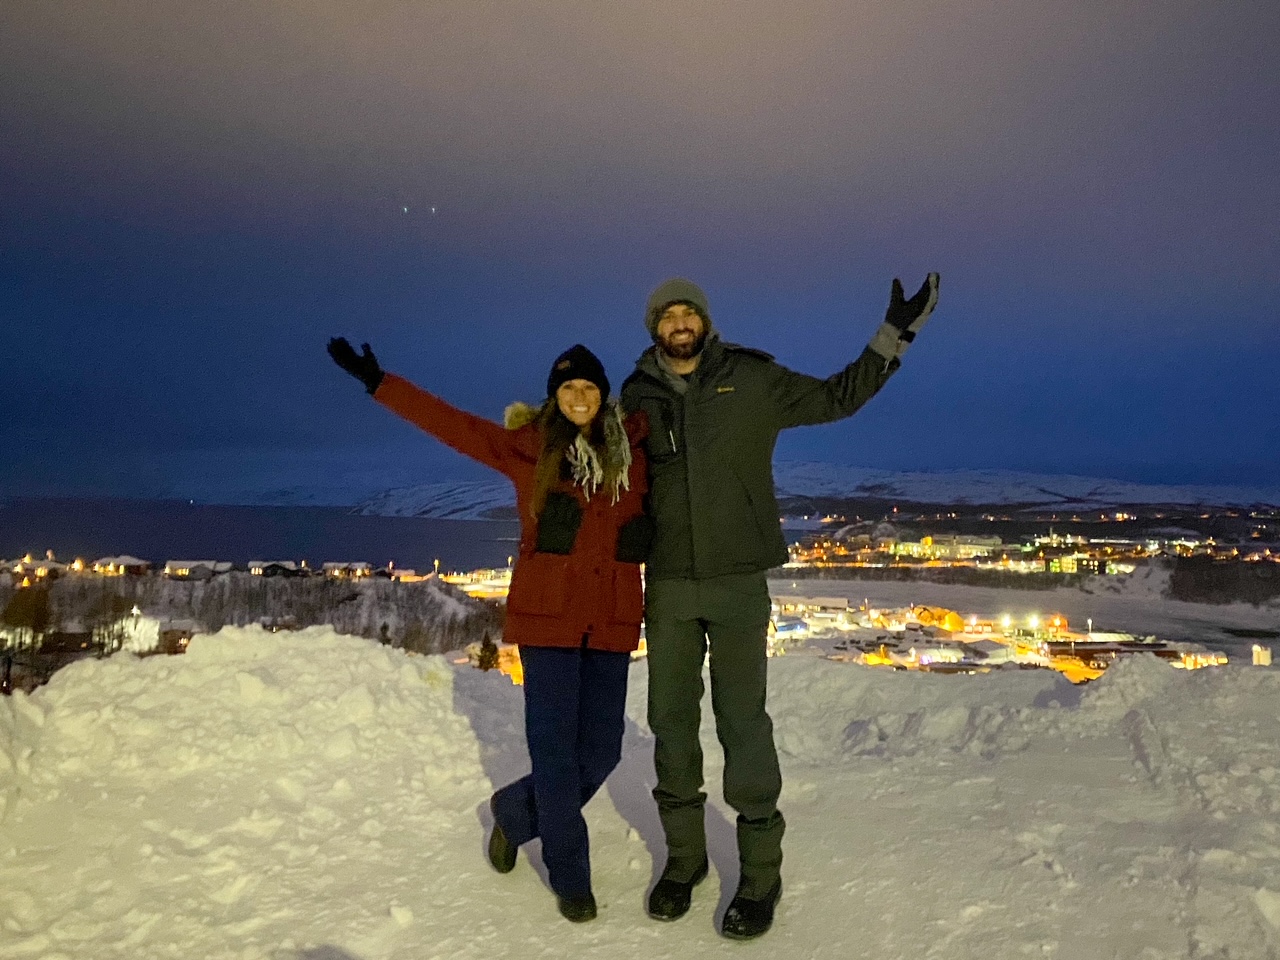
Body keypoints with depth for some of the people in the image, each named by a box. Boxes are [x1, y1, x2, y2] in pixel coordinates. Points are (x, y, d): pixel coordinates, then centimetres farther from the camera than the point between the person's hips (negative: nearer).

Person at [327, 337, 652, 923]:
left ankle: (514, 810, 35)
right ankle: (569, 874, 21)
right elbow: (449, 424, 5)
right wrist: (379, 382, 5)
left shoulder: (636, 445, 6)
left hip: (613, 617, 3)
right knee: (555, 745, -1)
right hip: (548, 613, -3)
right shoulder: (527, 446, 1)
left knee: (600, 751, 7)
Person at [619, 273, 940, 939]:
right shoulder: (638, 395, 7)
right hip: (667, 583, 3)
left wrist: (895, 334, 2)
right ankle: (683, 858, 28)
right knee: (671, 718, 10)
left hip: (738, 580, -2)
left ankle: (760, 872, 17)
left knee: (741, 720, -1)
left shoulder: (751, 378, 1)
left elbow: (837, 397, 8)